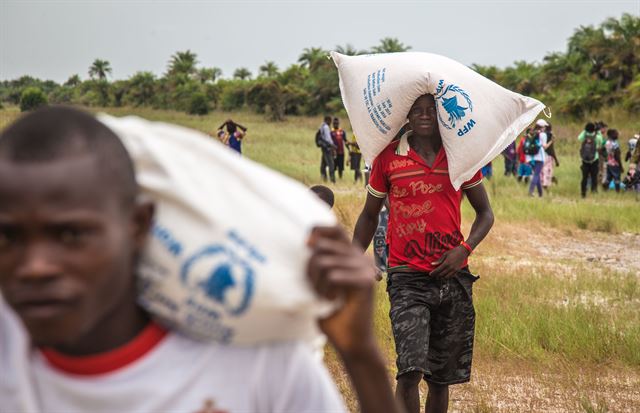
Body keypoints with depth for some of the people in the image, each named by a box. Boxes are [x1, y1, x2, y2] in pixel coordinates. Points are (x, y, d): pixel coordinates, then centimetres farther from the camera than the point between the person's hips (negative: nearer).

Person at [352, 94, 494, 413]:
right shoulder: (388, 157, 3)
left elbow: (485, 213, 12)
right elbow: (370, 214, 14)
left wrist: (465, 248, -6)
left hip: (452, 276, 2)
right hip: (407, 276, -2)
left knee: (442, 377, 9)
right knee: (411, 370, -19)